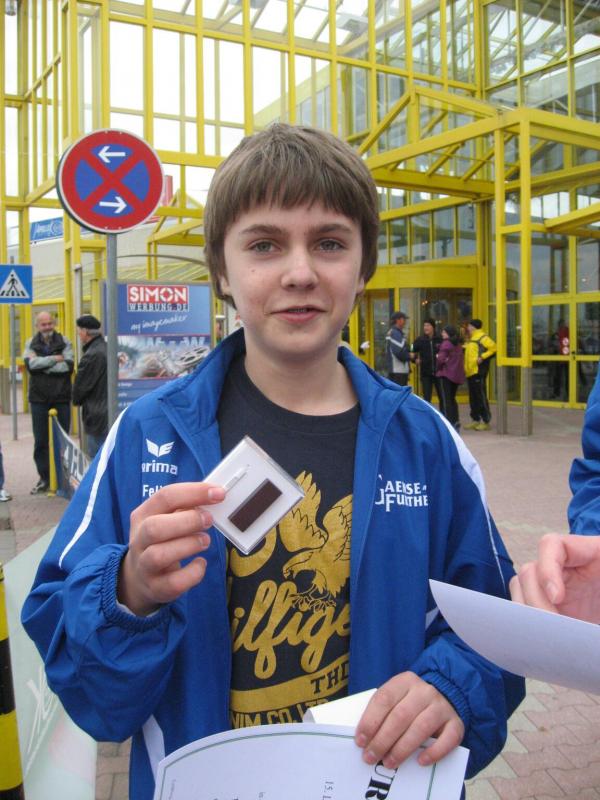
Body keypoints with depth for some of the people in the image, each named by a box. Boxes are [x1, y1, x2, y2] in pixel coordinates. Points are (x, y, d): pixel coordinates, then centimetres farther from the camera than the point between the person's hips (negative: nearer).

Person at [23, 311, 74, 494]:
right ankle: (44, 478, 17)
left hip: (61, 397, -1)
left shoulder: (64, 342, 0)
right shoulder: (31, 344, 5)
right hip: (39, 398, 1)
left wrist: (41, 364, -14)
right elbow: (30, 365, -14)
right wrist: (54, 359, -16)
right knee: (40, 442, 7)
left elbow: (69, 366, -15)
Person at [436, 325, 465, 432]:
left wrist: (439, 367, -1)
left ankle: (448, 422, -9)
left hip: (446, 374, -8)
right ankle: (456, 421, 15)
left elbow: (441, 358, -18)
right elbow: (460, 359, 12)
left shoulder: (446, 343, -11)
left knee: (445, 400, -4)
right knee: (452, 399, 18)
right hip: (457, 375, 8)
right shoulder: (458, 344, 13)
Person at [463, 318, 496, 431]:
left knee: (481, 396, -7)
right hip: (470, 372, 9)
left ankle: (486, 421, -3)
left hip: (478, 372, -9)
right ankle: (475, 420, 19)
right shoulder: (470, 339, 21)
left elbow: (493, 348, -18)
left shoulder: (482, 337, -7)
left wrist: (482, 357, -20)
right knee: (473, 397, 12)